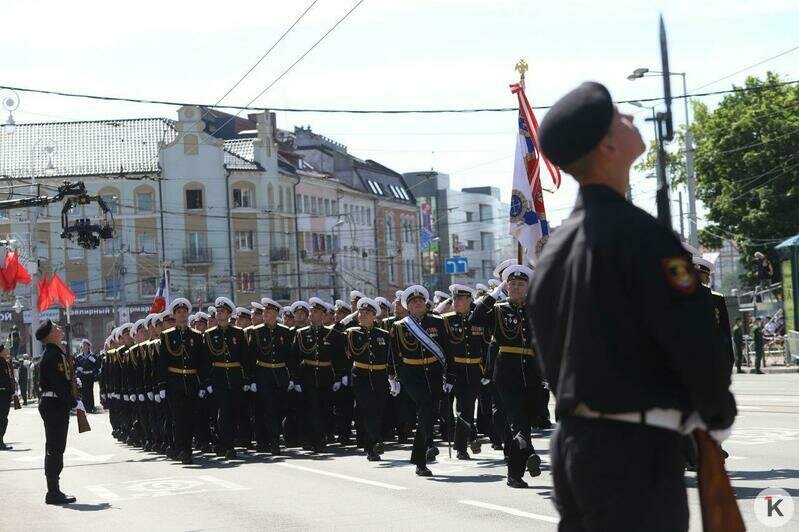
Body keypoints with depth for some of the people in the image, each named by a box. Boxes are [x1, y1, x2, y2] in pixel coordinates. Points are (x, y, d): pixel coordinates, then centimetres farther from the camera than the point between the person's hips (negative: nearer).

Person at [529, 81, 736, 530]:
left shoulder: (554, 247, 11)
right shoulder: (638, 233, -15)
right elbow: (692, 337, -17)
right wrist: (718, 414, -1)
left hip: (573, 441, 8)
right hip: (637, 447, -8)